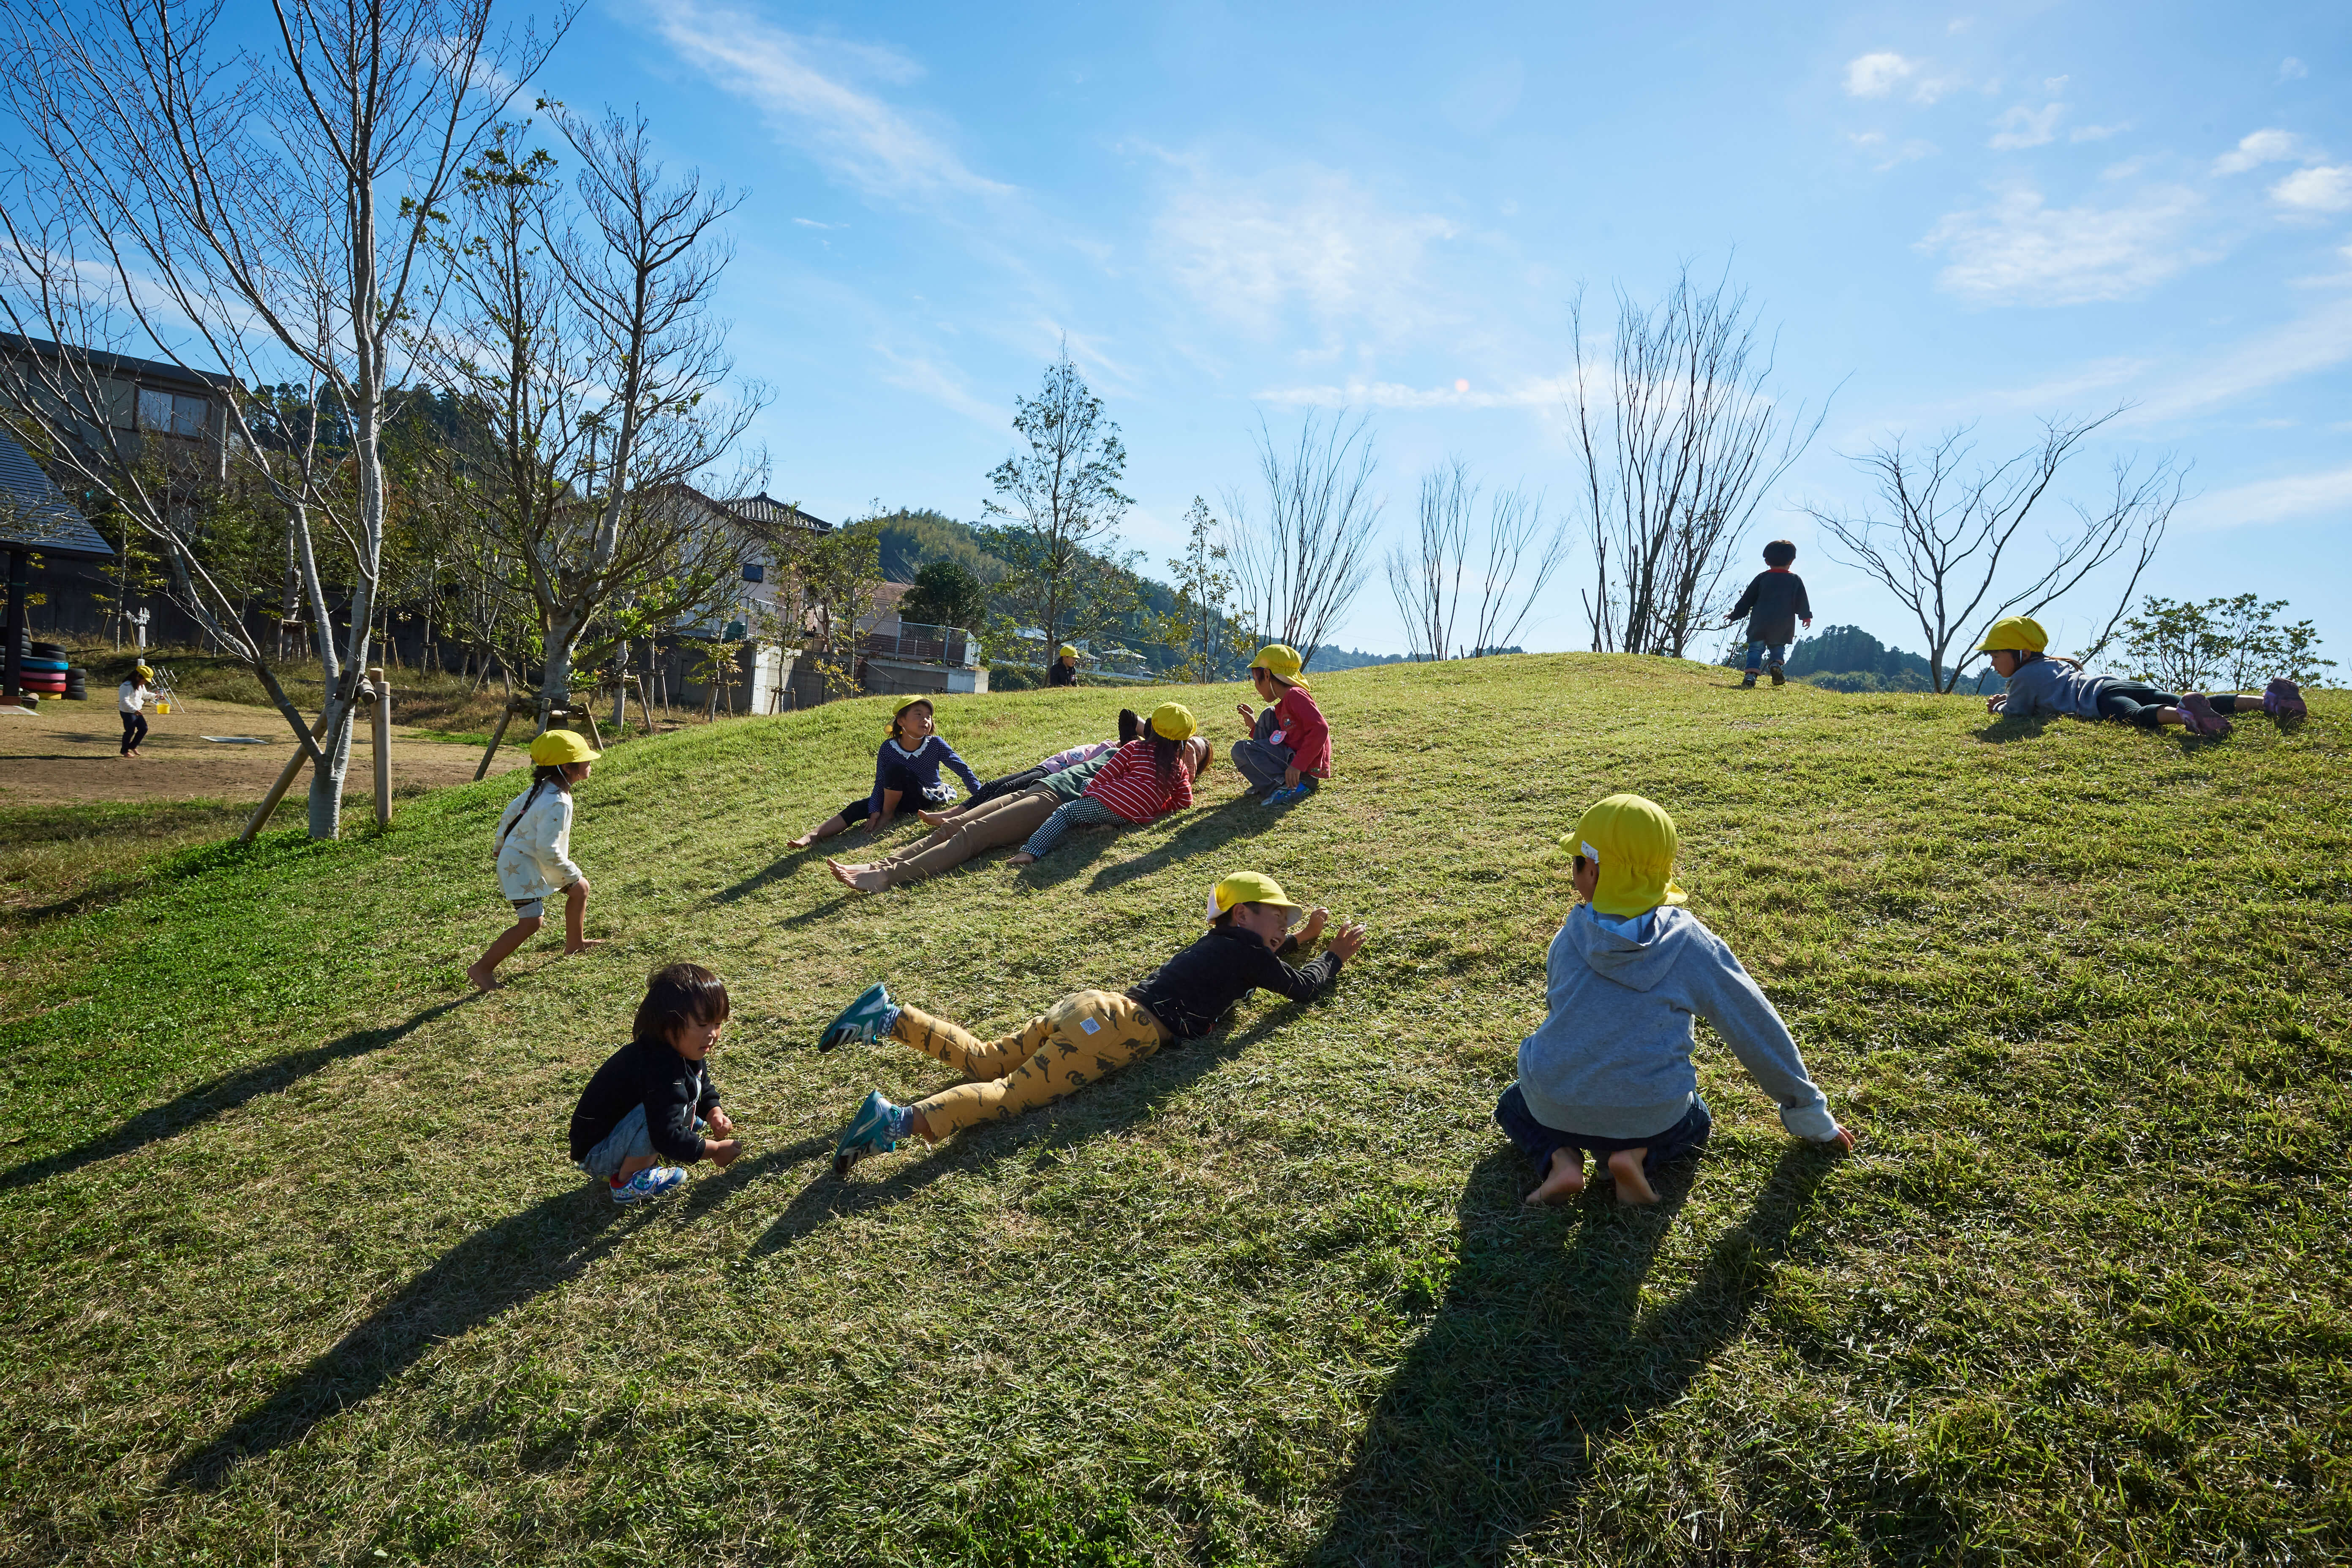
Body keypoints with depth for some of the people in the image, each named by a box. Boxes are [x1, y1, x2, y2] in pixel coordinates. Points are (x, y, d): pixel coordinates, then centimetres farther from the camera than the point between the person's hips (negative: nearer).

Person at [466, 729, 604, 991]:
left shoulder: (544, 787, 1)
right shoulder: (557, 804, -30)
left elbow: (511, 811, 14)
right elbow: (548, 851, -31)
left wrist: (502, 844, 27)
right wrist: (573, 873, -16)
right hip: (521, 865, -11)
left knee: (580, 888, 17)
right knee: (531, 921, -16)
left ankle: (574, 943, 35)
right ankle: (482, 968, -5)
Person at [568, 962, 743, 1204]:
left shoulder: (687, 1052, -5)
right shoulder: (661, 1070, -34)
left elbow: (705, 1089, 14)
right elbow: (668, 1137, -35)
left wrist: (714, 1113, -6)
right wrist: (714, 1150, -25)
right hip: (597, 1155, -9)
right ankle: (627, 1182, -15)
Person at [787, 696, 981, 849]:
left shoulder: (936, 744, -16)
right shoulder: (889, 748, -10)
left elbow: (963, 769, -11)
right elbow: (880, 783, -9)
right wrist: (874, 811, -22)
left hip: (928, 800, -3)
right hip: (896, 799, 3)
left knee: (896, 769, -29)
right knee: (857, 808, -20)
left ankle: (888, 816, -11)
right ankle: (812, 836, -29)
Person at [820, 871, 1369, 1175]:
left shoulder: (1220, 942, 27)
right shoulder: (1246, 950, 3)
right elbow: (1300, 988, 11)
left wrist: (1300, 939, 42)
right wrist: (1335, 955, 28)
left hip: (1092, 1008, 8)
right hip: (1120, 1029, -8)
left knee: (984, 1061, 11)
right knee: (1014, 1092, -20)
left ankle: (891, 1017, 0)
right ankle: (900, 1120, -35)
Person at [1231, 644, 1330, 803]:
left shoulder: (1295, 695, -13)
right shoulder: (1280, 708, 18)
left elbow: (1321, 729, -25)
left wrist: (1298, 766, -29)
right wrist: (1254, 726, 20)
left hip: (1306, 771, -10)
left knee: (1241, 750, -8)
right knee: (1268, 714, 17)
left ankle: (1289, 787, -17)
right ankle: (1267, 780, 10)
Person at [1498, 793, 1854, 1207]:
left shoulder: (1570, 937, -4)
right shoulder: (1693, 945, -8)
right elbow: (1758, 1030, 0)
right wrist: (1812, 1118, 15)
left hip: (1555, 1109, 0)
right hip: (1650, 1116, 1)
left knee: (1514, 1105, 34)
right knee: (1696, 1121, 36)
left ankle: (1560, 1158, 3)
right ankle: (1640, 1155, 4)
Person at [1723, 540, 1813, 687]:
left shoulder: (1762, 578, 6)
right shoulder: (1795, 580, 9)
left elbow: (1747, 599, 8)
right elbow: (1802, 601, 11)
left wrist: (1734, 616, 14)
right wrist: (1806, 617, 24)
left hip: (1760, 623, -1)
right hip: (1784, 625, 1)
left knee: (1756, 648, 1)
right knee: (1778, 647, 17)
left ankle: (1751, 674, -17)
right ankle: (1777, 663, -12)